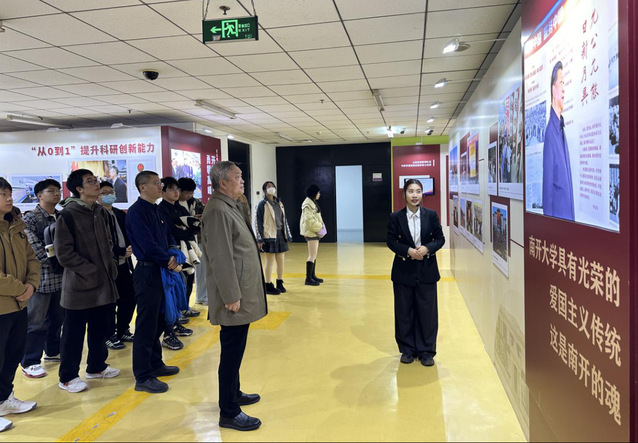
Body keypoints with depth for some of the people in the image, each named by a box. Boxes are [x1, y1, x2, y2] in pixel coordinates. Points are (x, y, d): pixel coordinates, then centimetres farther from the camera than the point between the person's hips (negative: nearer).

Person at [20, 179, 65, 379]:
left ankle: (53, 352, 31)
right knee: (36, 321, 0)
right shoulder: (30, 218, -7)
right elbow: (35, 248, -13)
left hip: (60, 277, 6)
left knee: (57, 318, 16)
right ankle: (30, 362, 11)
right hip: (41, 277, -6)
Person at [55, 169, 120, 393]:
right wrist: (91, 270, -16)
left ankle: (96, 366, 34)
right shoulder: (68, 215, -12)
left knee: (100, 328, 17)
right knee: (74, 332, 4)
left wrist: (111, 265, 5)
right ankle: (68, 376, 18)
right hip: (79, 285, -7)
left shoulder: (100, 212, 10)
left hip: (103, 282, 7)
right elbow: (64, 253, -15)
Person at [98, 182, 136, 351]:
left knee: (129, 298, 12)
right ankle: (109, 336, 19)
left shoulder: (120, 214, 13)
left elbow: (128, 235, 13)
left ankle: (123, 331, 29)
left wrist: (130, 249, -7)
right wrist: (122, 252, -18)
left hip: (124, 264, 7)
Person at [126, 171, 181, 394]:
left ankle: (155, 364, 31)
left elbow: (168, 237, 12)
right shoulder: (136, 211, -14)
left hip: (162, 271, 9)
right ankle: (143, 377, 8)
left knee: (158, 321, 17)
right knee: (146, 325, -2)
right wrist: (170, 262, -11)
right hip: (147, 272, -9)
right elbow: (148, 245, -21)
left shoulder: (156, 210, 13)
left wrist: (175, 257, -8)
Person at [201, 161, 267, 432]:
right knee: (232, 351, 1)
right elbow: (221, 258, -23)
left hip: (243, 292, 10)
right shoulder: (218, 211, -19)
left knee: (235, 349, 20)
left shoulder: (231, 206, 13)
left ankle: (233, 393, 36)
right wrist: (231, 296, -22)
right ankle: (229, 412, 13)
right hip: (235, 296, -10)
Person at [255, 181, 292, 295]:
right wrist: (260, 239, -13)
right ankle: (268, 286, 10)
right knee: (270, 261, 0)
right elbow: (258, 222, -8)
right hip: (269, 236, -6)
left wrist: (287, 235, 13)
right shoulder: (262, 204, -5)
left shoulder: (279, 203, 14)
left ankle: (280, 283, 24)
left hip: (280, 235, 6)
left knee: (281, 261, 10)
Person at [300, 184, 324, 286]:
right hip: (311, 232, -11)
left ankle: (312, 276, 24)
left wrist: (320, 226, 8)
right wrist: (319, 227, -15)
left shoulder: (313, 203, 16)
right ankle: (308, 279, -6)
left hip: (315, 231, 11)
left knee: (314, 255, 15)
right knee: (312, 256, -9)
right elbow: (309, 219, -23)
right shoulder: (308, 204, -16)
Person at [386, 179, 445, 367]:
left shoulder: (431, 215, 1)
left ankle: (426, 351, 18)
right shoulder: (396, 217, -1)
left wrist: (427, 248, -16)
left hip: (426, 270, 0)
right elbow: (391, 241, -1)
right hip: (403, 270, 0)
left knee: (427, 311, 4)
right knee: (404, 311, 7)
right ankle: (407, 349, 22)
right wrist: (408, 251, -17)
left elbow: (440, 239, 3)